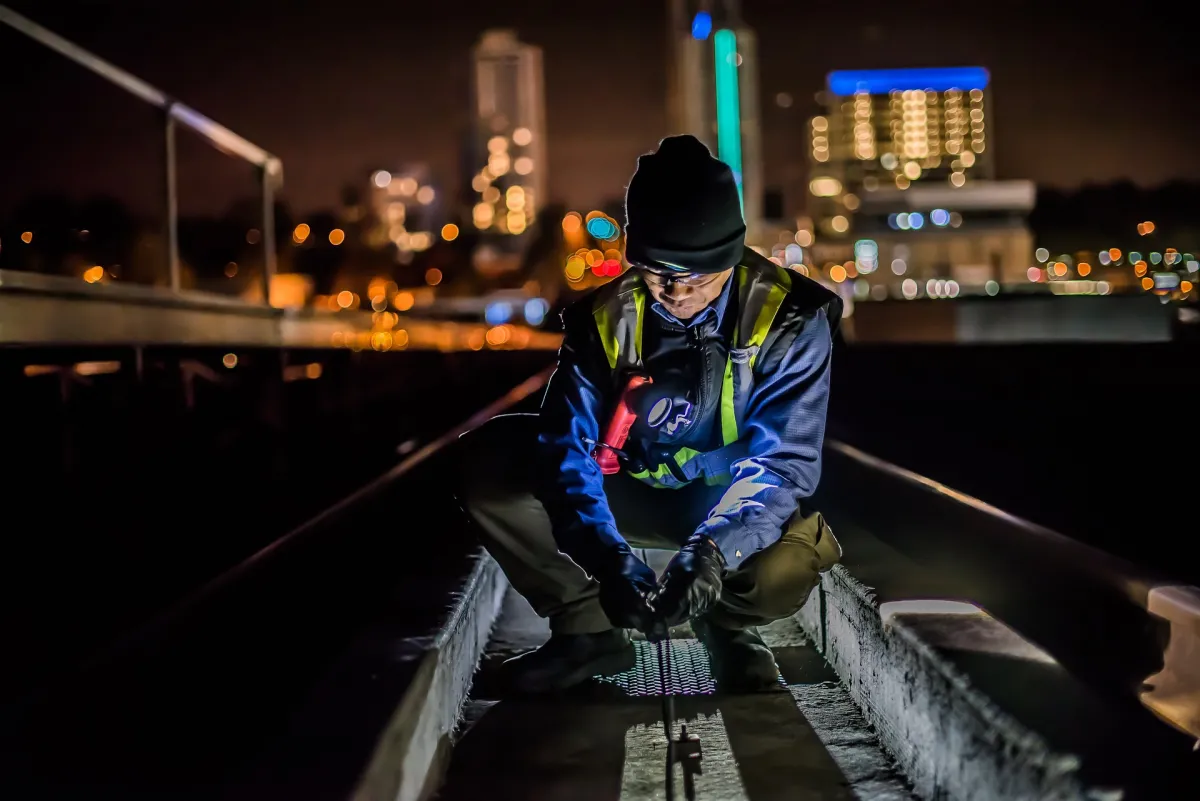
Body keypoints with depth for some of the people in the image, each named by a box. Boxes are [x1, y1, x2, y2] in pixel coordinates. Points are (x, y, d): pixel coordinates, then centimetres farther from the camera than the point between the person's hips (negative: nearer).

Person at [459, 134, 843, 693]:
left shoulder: (788, 318, -20)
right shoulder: (605, 317, -13)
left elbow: (783, 461, -26)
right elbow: (568, 447, -19)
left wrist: (712, 549, -45)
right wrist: (608, 556, -37)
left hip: (736, 508, -2)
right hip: (634, 497, 3)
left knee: (787, 564, -38)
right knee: (490, 459, -19)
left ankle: (727, 624, 1)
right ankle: (587, 629, -4)